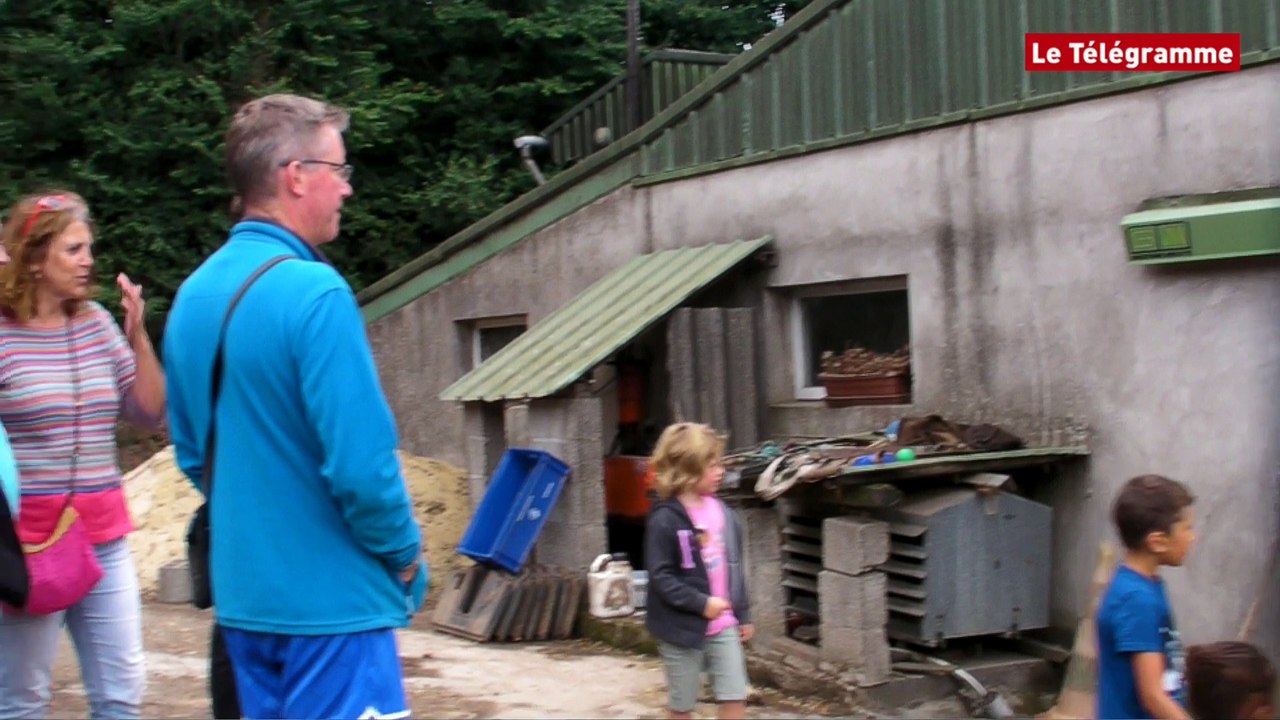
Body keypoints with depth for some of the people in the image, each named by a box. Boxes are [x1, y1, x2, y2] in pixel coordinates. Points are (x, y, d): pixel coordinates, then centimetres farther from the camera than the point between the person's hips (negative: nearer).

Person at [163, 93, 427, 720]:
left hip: (242, 595, 8)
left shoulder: (193, 296, 6)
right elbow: (360, 463, -22)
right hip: (331, 600, -8)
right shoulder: (314, 293, -19)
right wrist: (405, 555, -6)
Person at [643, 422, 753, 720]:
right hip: (682, 627, -5)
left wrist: (743, 613, 15)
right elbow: (660, 576, -18)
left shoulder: (722, 512, 3)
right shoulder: (665, 519, -16)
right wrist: (700, 603, -22)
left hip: (724, 625, 5)